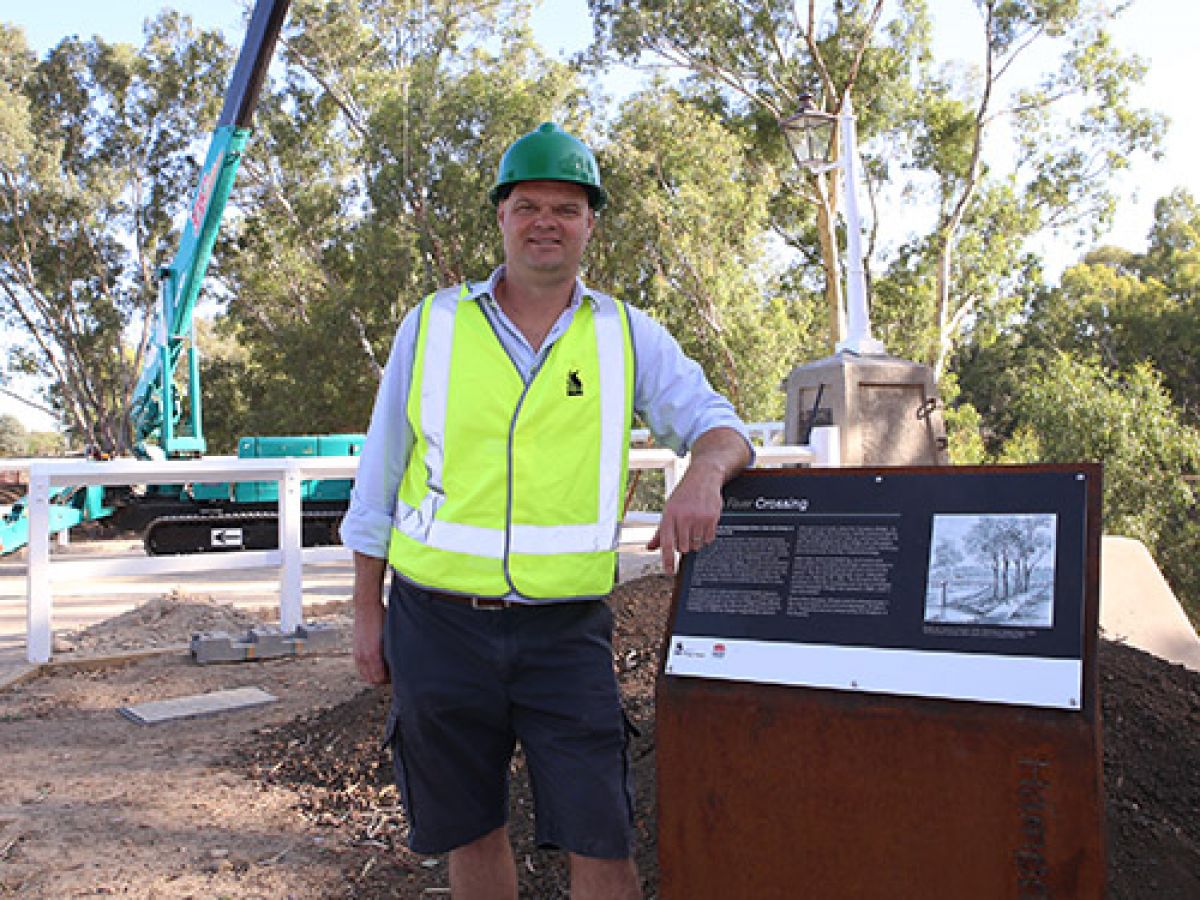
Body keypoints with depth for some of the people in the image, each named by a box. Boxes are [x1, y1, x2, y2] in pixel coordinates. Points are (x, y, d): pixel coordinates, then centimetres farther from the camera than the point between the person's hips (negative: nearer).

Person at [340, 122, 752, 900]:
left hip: (566, 631, 0)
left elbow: (717, 423, -1)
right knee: (471, 832, 15)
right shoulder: (433, 325, 3)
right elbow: (381, 475, 7)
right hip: (439, 626, 1)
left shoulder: (628, 334, 3)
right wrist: (368, 610, 7)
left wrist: (704, 472, -27)